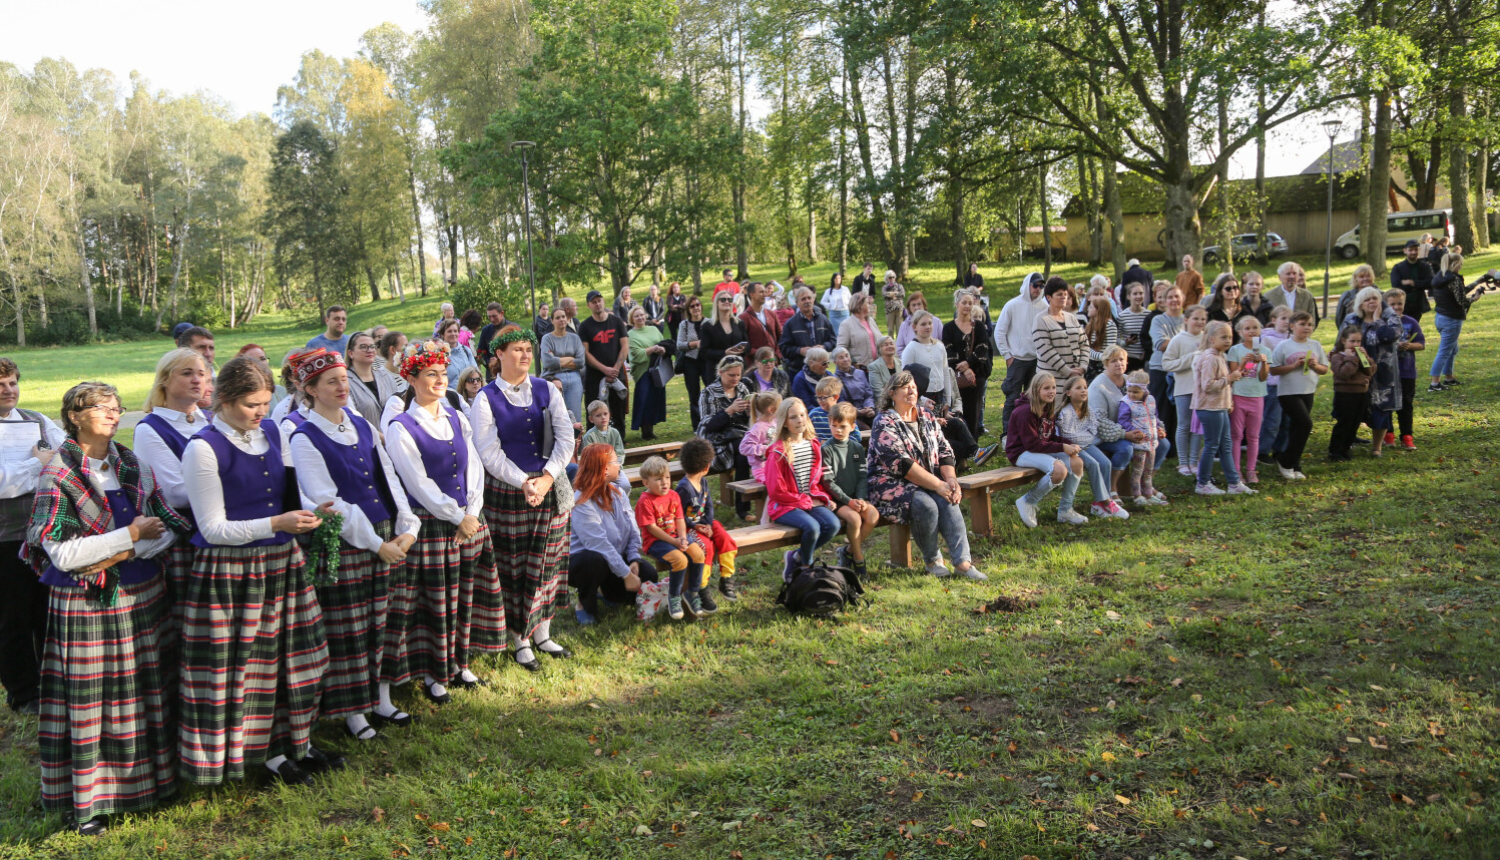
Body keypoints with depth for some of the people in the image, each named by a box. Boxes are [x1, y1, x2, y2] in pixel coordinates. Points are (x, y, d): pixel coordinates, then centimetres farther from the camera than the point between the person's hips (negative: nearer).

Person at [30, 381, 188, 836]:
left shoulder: (134, 467, 6)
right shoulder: (57, 476, -8)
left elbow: (169, 529, 2)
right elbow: (62, 553, -15)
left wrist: (120, 554, -12)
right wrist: (130, 534, -15)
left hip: (142, 598, 5)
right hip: (85, 607, -5)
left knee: (149, 692, 10)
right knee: (90, 701, 1)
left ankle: (151, 777, 24)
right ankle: (89, 798, 12)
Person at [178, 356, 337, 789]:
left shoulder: (271, 431, 5)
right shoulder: (204, 448, -15)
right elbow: (214, 528, -15)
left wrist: (309, 511, -1)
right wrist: (275, 524, -24)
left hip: (283, 562, 7)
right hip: (229, 572, -6)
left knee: (296, 655, 12)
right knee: (244, 663, 3)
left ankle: (296, 741, 29)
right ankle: (269, 754, 19)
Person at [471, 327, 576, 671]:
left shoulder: (546, 390, 3)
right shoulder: (486, 399, -5)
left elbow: (566, 437, -3)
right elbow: (489, 452, -10)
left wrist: (547, 478, -15)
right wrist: (524, 483, -19)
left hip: (550, 488, 3)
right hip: (506, 493, -3)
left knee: (547, 564, 11)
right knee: (513, 568, 5)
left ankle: (543, 635, 26)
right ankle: (520, 643, 17)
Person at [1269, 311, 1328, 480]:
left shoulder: (1315, 346, 8)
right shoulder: (1283, 346, -6)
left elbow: (1325, 369, 12)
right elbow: (1273, 370, -9)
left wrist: (1315, 366, -9)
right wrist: (1294, 365, -19)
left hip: (1308, 392, 5)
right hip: (1288, 392, -5)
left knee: (1297, 427, 10)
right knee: (1305, 423, -16)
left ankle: (1294, 467, 19)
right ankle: (1286, 462, -2)